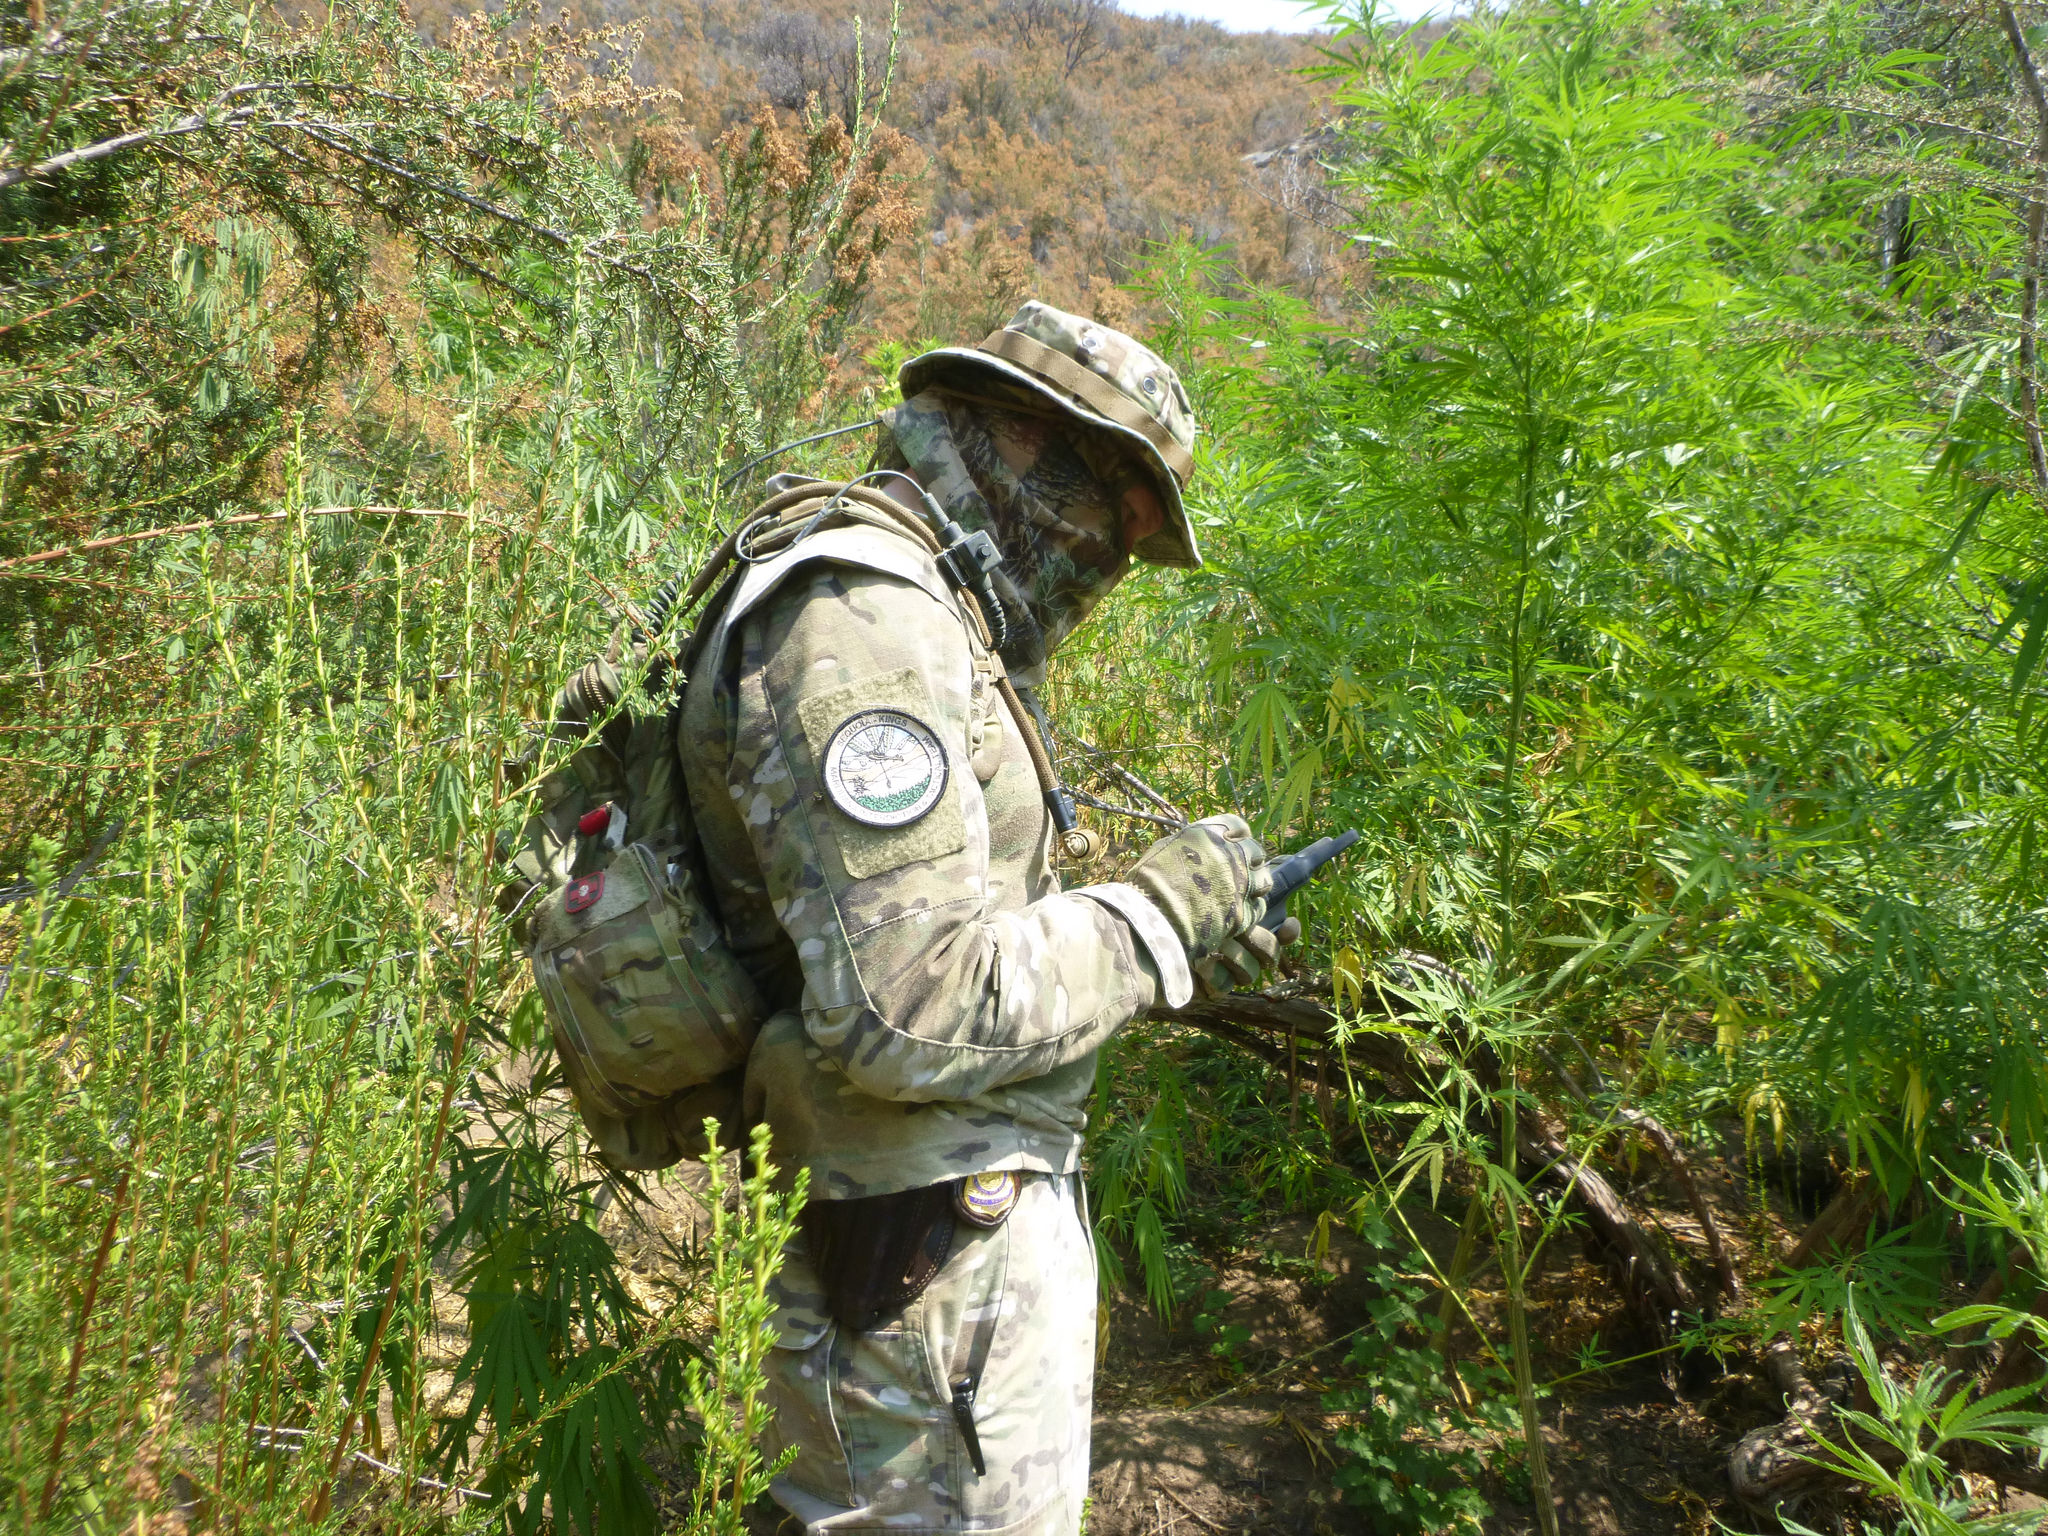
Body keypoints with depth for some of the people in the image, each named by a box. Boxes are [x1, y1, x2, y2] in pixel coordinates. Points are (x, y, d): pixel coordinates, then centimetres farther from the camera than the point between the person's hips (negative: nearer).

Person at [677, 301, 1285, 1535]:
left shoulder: (919, 615, 12)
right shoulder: (862, 620, -22)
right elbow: (914, 1013, -29)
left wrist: (1174, 930, 11)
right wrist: (1161, 921, -16)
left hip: (975, 1231, 10)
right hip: (934, 1269, -10)